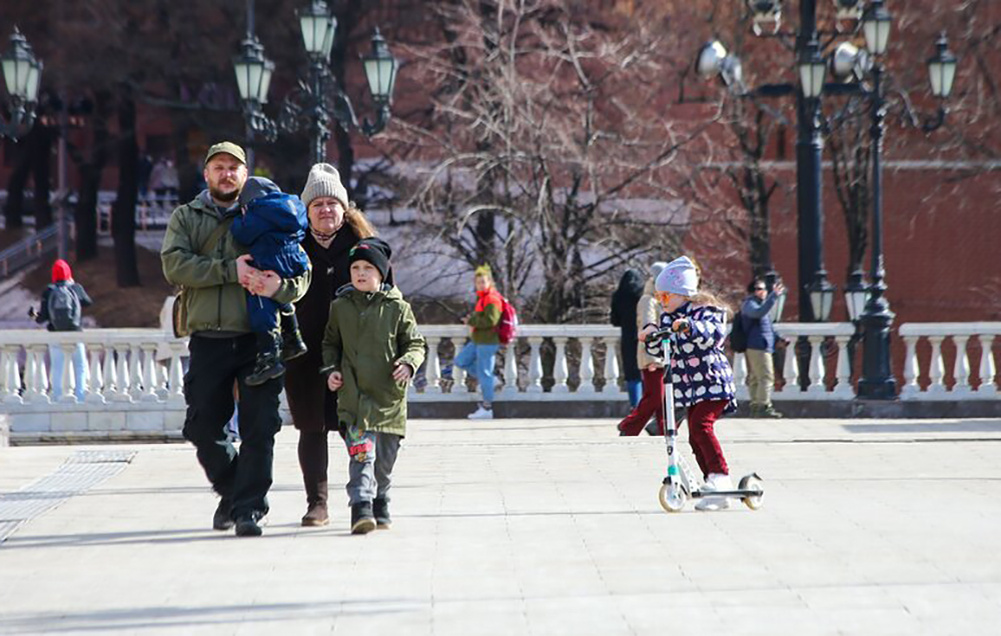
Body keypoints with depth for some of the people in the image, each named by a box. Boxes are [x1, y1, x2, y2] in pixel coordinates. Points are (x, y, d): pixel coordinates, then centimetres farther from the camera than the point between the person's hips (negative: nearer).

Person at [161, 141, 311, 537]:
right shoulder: (186, 218, 13)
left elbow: (301, 271, 5)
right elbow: (175, 265, -6)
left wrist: (280, 286, -19)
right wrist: (230, 270, -16)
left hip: (259, 340, -1)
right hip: (208, 341, 1)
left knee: (259, 426, -8)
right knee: (203, 427, 4)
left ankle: (248, 508, -3)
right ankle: (231, 491, 28)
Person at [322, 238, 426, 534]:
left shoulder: (397, 308, 3)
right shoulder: (340, 306, 8)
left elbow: (415, 343, 7)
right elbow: (330, 343, 20)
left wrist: (408, 364, -12)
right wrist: (331, 369, 4)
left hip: (389, 396, 1)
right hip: (353, 395, -1)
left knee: (385, 458, 10)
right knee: (361, 452, -16)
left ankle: (381, 505, 28)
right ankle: (361, 507, -24)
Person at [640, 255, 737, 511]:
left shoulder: (704, 311, -10)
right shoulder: (667, 318, 12)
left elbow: (714, 332, -30)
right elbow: (658, 350, 12)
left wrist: (689, 327, -45)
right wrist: (652, 334, -8)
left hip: (713, 383, -8)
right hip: (690, 386, 8)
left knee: (700, 424, -25)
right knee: (695, 437, 7)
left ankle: (721, 476, -23)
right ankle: (716, 490, 13)